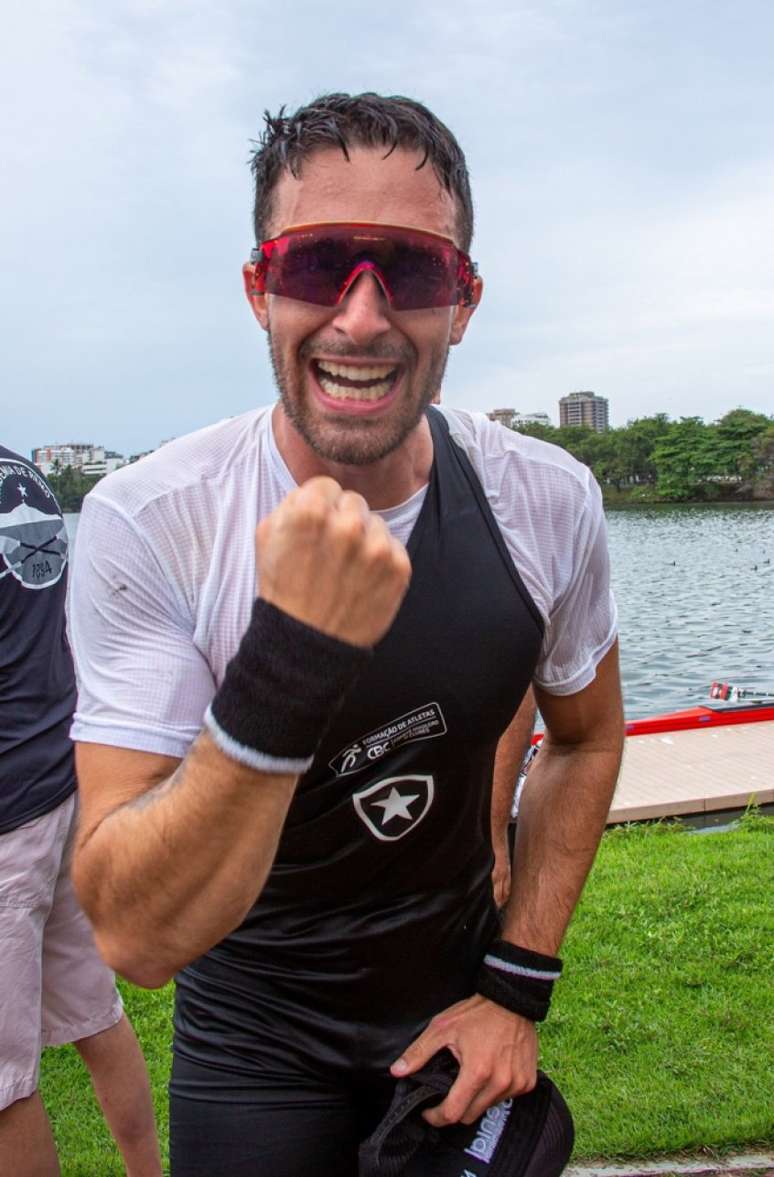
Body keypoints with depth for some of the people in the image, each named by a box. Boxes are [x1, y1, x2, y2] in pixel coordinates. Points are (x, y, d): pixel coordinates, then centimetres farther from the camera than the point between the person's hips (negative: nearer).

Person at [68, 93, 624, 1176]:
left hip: (462, 1006, 3)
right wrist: (289, 668, -43)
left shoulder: (551, 506, -16)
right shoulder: (145, 524, -26)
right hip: (256, 1040, -2)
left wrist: (518, 987, -5)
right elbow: (136, 940, -29)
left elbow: (585, 737, 1)